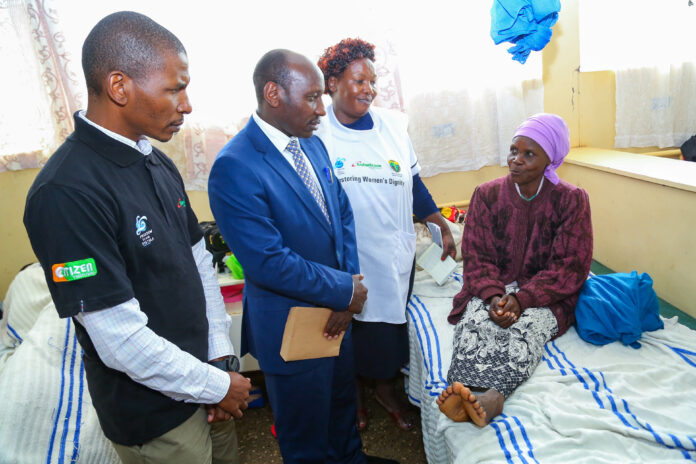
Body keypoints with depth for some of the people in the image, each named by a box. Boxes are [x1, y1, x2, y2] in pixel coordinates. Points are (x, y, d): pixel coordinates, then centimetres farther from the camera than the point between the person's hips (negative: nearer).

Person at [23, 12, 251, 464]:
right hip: (154, 417, -7)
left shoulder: (159, 164, 1)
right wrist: (217, 386, -13)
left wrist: (222, 358, 0)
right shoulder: (66, 193, -26)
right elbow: (123, 342, -26)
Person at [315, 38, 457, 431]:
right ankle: (355, 393, 39)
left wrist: (443, 226, 9)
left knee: (390, 322, 15)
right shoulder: (315, 131, -6)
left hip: (394, 252, 3)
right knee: (349, 325, 12)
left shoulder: (393, 125, 5)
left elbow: (413, 184, 11)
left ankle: (386, 388, 41)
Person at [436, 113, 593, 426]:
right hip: (493, 288, 2)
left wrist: (521, 299, -22)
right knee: (474, 320, -31)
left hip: (545, 295, -1)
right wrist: (494, 296, -22)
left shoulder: (571, 200, -2)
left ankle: (484, 396, -54)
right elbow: (476, 257, -2)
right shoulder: (487, 195, 2)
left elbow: (570, 267, -7)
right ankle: (489, 399, -52)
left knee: (526, 325, -34)